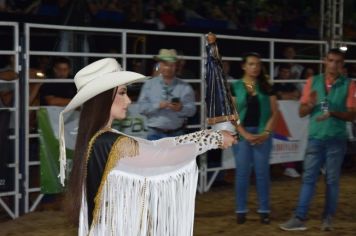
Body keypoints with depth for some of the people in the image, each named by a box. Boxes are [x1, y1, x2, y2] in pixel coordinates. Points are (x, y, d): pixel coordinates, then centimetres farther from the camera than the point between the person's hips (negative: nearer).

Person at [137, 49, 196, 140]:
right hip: (155, 134, 0)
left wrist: (181, 108, -21)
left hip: (177, 135, 0)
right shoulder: (149, 85, 9)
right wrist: (158, 106, -16)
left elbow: (191, 110, 0)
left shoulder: (185, 87, 8)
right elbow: (142, 107, 0)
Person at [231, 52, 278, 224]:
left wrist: (266, 132, -8)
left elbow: (274, 112, 5)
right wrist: (245, 134, -12)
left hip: (262, 134, 1)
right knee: (242, 172, 2)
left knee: (262, 172, 3)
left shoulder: (266, 87, 8)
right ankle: (241, 210, 10)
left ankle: (264, 210, 10)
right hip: (242, 133, -1)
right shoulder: (234, 87, 2)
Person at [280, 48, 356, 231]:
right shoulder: (312, 82, 6)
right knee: (308, 178, -1)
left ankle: (327, 218, 14)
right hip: (315, 138, 1)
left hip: (336, 140, -1)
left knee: (332, 180, 6)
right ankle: (299, 218, -2)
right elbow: (301, 112, 7)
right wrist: (311, 104, -15)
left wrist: (333, 113, -21)